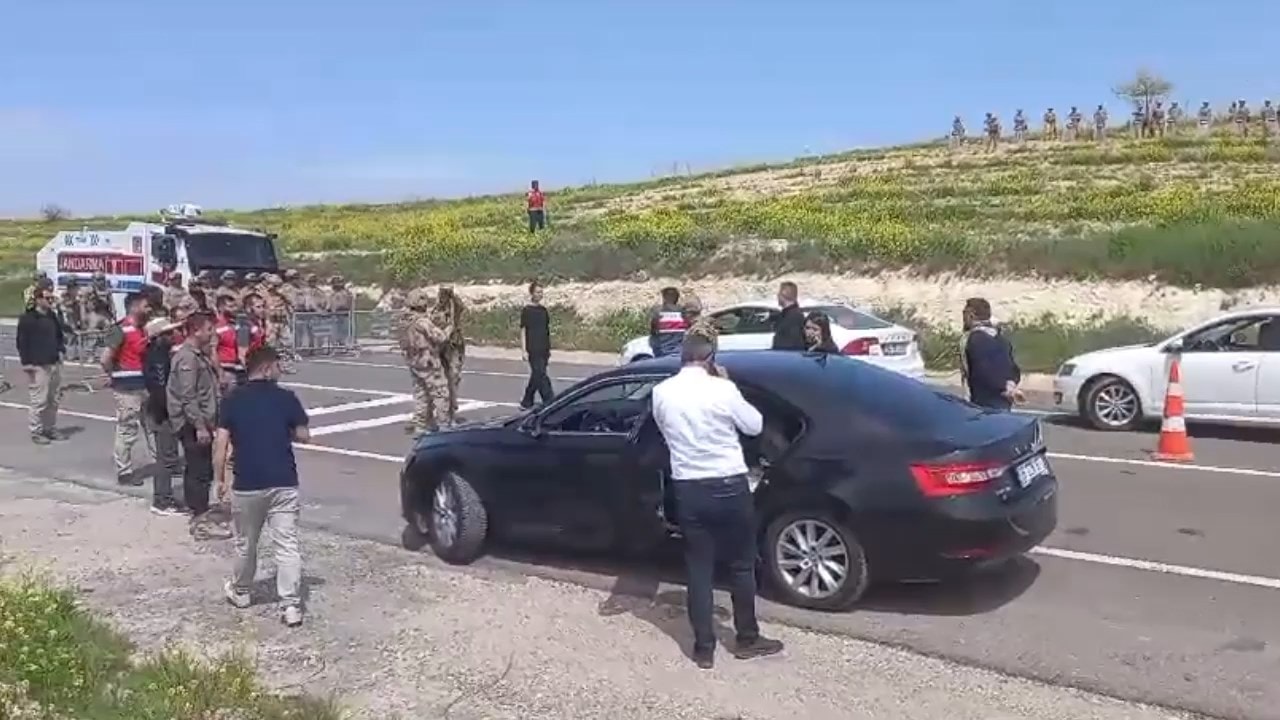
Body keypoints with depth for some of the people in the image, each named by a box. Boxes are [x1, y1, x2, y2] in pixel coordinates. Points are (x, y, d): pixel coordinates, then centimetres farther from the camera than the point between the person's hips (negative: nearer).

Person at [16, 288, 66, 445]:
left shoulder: (52, 316, 14)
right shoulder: (27, 319, -7)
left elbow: (60, 335, 27)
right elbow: (22, 342, -10)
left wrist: (61, 350, 13)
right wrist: (26, 362, -15)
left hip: (54, 364, 7)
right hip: (38, 366, -7)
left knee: (53, 400, 11)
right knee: (39, 401, -8)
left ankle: (50, 428, 21)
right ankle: (36, 432, 1)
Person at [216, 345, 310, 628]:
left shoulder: (233, 399, 0)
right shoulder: (286, 397, -2)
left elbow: (220, 444, -3)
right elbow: (303, 436, 2)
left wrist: (220, 479, 5)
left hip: (246, 484, 1)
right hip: (283, 483, -1)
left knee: (245, 543, 20)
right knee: (287, 545, 0)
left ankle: (240, 591, 39)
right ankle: (291, 605, -4)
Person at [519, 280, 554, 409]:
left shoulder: (543, 310, 12)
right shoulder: (526, 310, -5)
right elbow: (523, 331, -6)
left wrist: (548, 348, 17)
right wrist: (524, 350, -11)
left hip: (543, 350, 6)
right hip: (533, 350, -6)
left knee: (536, 376, 12)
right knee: (541, 376, -9)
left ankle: (526, 402, 24)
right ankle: (550, 402, -9)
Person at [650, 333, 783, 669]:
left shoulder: (661, 392, -1)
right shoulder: (722, 389, -12)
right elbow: (754, 426, 2)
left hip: (688, 488, 3)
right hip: (728, 485, -3)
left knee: (699, 569, 11)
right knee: (741, 565, 13)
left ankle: (704, 648, 15)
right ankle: (747, 639, 25)